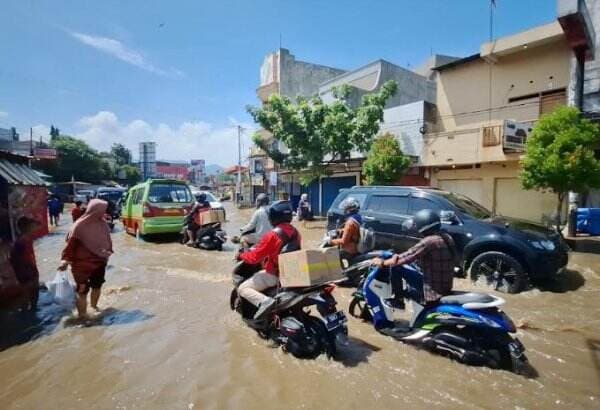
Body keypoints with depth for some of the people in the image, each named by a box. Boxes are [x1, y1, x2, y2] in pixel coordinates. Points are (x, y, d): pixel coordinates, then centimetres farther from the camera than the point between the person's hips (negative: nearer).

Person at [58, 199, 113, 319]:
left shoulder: (102, 224, -3)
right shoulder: (79, 226, -19)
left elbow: (107, 240, 9)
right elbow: (71, 244, -15)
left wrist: (108, 251, 0)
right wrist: (65, 260, -15)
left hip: (99, 262, 6)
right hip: (83, 265, -6)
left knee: (97, 286, 22)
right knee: (82, 290, 6)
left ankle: (94, 305, 45)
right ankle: (82, 315, 20)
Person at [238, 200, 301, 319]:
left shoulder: (272, 235, -23)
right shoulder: (295, 232, 0)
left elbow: (254, 257, -18)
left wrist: (241, 255, 2)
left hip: (275, 275, -8)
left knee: (242, 289, -2)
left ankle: (264, 301, -24)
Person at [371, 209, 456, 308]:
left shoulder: (429, 241, -22)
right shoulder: (448, 238, 4)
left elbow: (407, 257, -19)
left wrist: (382, 263, -5)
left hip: (434, 291, -9)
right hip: (446, 287, 9)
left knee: (396, 269, -6)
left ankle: (398, 300, 10)